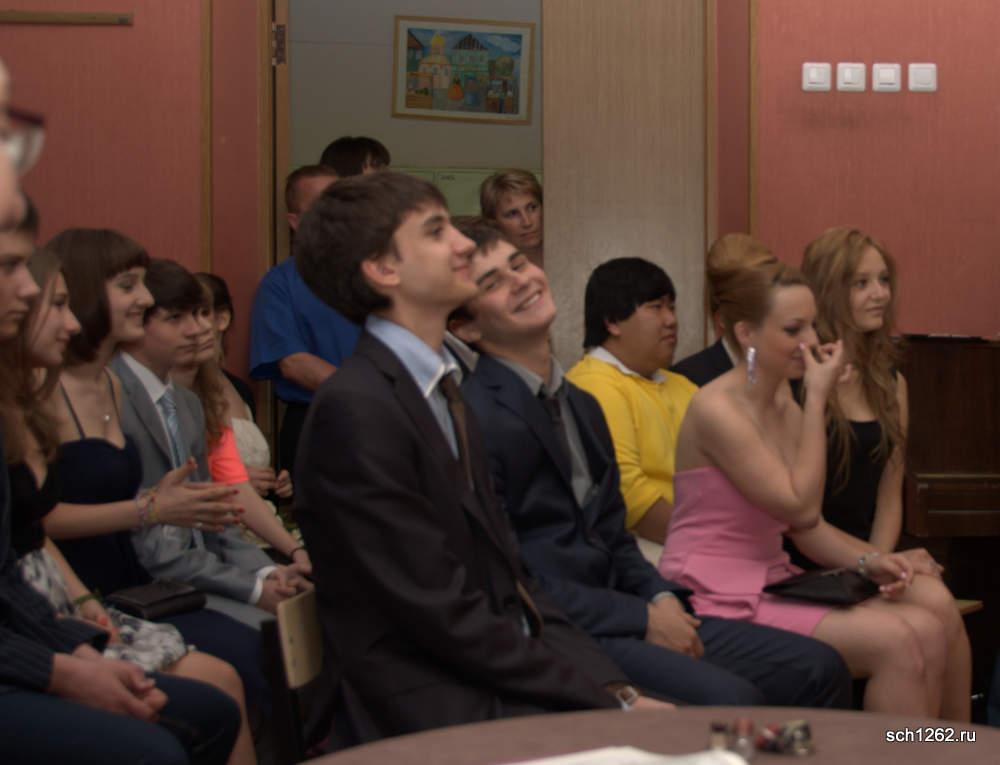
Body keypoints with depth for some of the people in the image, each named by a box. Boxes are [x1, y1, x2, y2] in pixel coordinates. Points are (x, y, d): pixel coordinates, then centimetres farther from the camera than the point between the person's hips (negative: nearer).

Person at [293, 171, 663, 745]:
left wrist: (610, 682, 0)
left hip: (497, 676, 8)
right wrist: (603, 698, -12)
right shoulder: (354, 410, -15)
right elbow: (444, 615, -17)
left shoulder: (441, 392, 13)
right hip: (431, 713, -8)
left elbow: (508, 575, 12)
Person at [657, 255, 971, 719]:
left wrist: (868, 561, -6)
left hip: (773, 585, 7)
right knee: (899, 642, -21)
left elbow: (808, 527, 13)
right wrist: (818, 400, -12)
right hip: (720, 603, -7)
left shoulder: (786, 407, 11)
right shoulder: (716, 408, -14)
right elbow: (800, 506, -17)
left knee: (936, 614, -12)